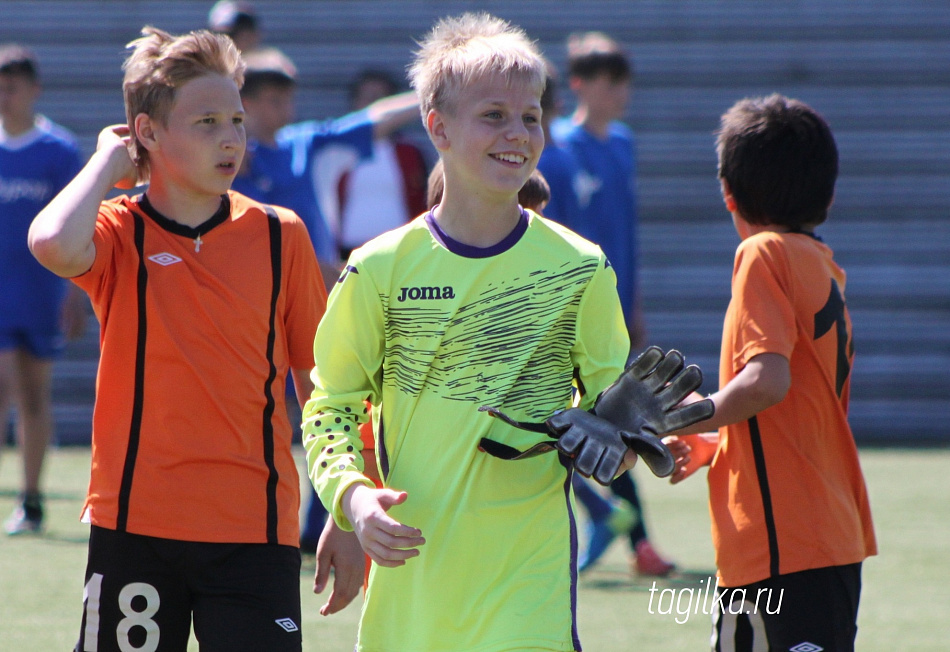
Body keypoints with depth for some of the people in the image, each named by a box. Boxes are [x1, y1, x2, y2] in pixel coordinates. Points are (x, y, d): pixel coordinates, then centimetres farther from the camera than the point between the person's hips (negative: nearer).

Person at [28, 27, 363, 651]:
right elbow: (55, 245, -27)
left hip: (254, 530, 1)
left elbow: (320, 384, 10)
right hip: (133, 524, -1)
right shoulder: (118, 233, -2)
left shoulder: (280, 236, 4)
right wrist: (109, 161, -9)